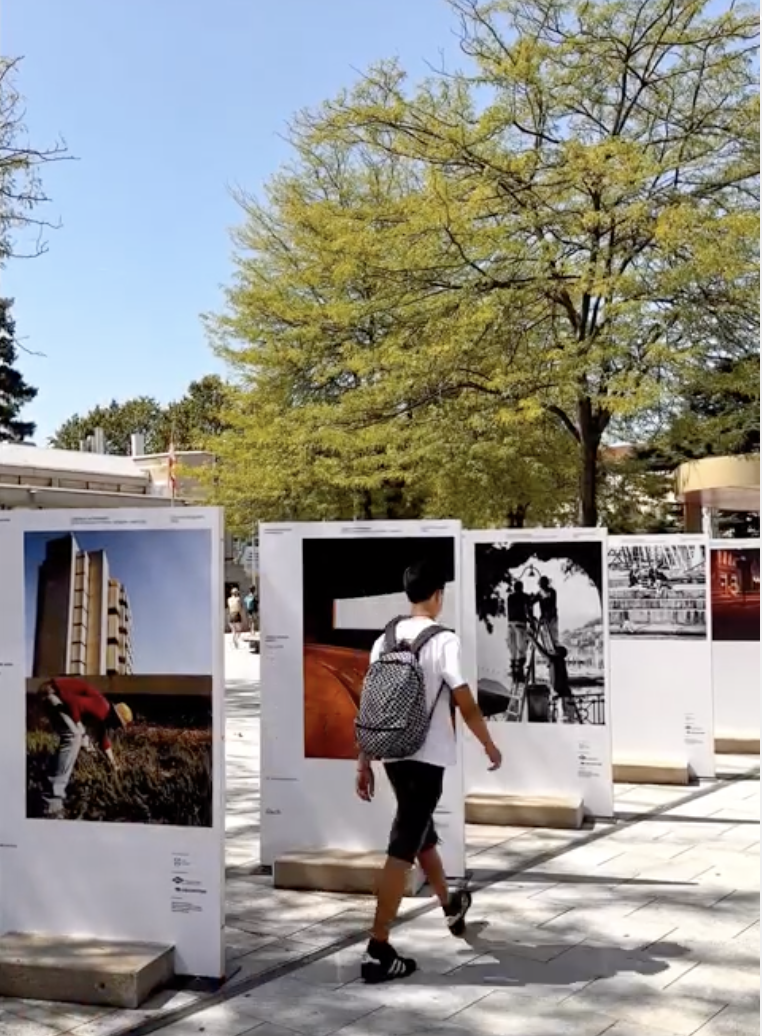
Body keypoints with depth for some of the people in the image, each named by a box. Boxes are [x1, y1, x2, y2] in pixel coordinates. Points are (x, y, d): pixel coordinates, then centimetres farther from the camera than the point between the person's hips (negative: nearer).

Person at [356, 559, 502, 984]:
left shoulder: (385, 640, 5)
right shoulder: (444, 640, -12)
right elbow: (466, 704, -11)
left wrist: (364, 762, 13)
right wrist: (490, 745, 5)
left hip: (394, 754, 7)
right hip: (428, 757, -7)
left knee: (422, 833, 24)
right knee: (403, 849, -6)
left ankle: (452, 905, 48)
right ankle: (378, 951, -5)